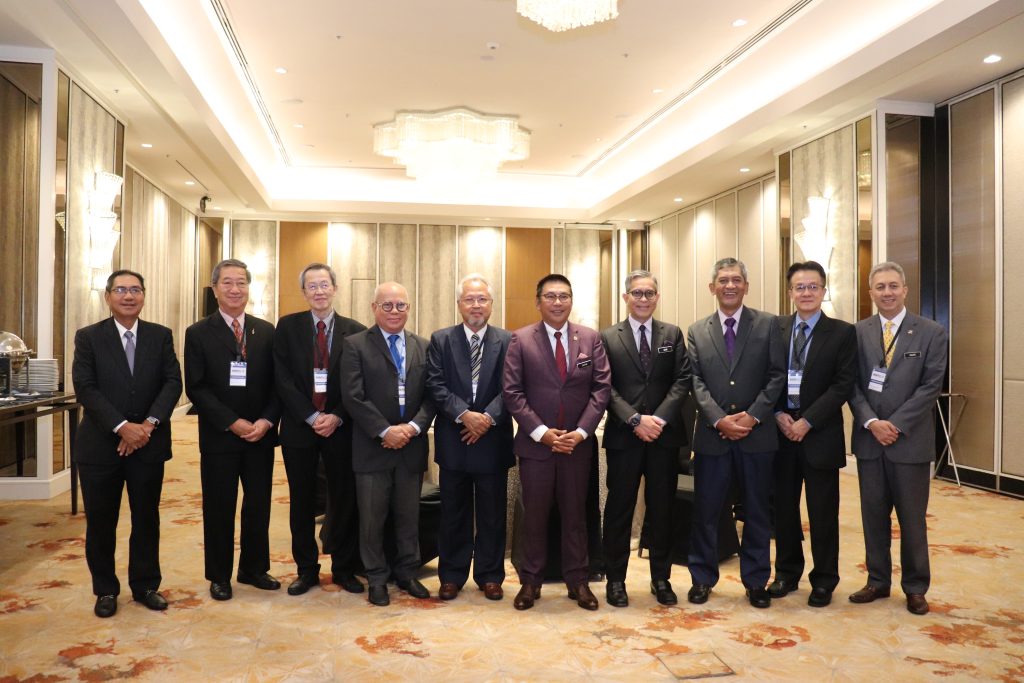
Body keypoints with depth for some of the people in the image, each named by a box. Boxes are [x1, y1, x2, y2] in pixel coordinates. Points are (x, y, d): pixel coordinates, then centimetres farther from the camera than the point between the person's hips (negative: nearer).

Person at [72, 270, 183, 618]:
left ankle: (145, 585, 25)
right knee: (100, 522, 8)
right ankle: (105, 590, 24)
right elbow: (85, 388, -9)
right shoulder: (88, 337, 0)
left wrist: (149, 423, -16)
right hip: (101, 443, -1)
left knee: (147, 519, 10)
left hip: (149, 442, 1)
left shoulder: (161, 336, 5)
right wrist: (122, 427, -18)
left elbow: (173, 383, -2)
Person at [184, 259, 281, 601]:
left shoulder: (266, 331, 6)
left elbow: (276, 383, 5)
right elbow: (196, 388, -7)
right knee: (219, 508, 8)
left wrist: (266, 421, -10)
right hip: (219, 436, -2)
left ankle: (254, 568, 27)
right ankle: (219, 575, 23)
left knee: (259, 506, 10)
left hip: (261, 434, 3)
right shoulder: (198, 333, -1)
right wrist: (233, 423, -15)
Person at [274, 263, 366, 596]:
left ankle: (344, 568, 22)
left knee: (344, 500, 7)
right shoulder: (287, 326, 1)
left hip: (340, 428, 0)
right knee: (302, 502, 9)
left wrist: (337, 418, -12)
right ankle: (306, 569, 23)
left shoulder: (355, 331, 1)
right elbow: (283, 379, -5)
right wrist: (311, 417, -12)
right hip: (299, 427, 0)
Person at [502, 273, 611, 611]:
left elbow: (602, 387, 0)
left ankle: (578, 581, 24)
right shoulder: (520, 340, -2)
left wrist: (581, 431, -11)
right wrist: (541, 432, -13)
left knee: (575, 514, 11)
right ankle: (530, 581, 22)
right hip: (535, 443, -1)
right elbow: (513, 392, -6)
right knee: (534, 515, 8)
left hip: (578, 442, 2)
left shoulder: (591, 338, 4)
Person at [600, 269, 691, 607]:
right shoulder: (608, 337, 3)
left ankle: (661, 578, 24)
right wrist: (636, 420, -16)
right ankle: (615, 579, 18)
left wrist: (659, 418, -13)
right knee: (619, 509, 6)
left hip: (664, 434, 2)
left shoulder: (673, 334, 8)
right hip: (623, 436, -1)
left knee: (662, 509, 10)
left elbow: (682, 380, -1)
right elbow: (606, 388, -4)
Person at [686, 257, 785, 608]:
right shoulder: (697, 331, 7)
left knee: (757, 512, 10)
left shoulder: (768, 325, 3)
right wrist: (720, 420, -13)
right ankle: (702, 578, 23)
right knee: (705, 511, 8)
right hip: (712, 435, 1)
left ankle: (756, 581, 24)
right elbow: (695, 382, 0)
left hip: (757, 434, -1)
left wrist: (752, 416, -13)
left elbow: (777, 376, -3)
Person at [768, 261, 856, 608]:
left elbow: (843, 385, -8)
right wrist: (779, 415, -9)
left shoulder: (842, 333, -2)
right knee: (784, 507, 11)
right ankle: (787, 572, 27)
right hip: (780, 431, 3)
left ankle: (824, 580, 23)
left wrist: (807, 421, -14)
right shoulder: (775, 328, 6)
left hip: (821, 434, -2)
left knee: (823, 511, 7)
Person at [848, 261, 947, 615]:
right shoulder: (857, 332, 4)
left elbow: (931, 386, -8)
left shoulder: (931, 333, -2)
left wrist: (895, 424, -14)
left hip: (910, 441, -2)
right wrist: (871, 422, -12)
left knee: (912, 519, 8)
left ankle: (915, 588, 23)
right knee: (873, 516, 11)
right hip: (869, 439, 2)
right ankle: (878, 581, 25)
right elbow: (852, 384, 2)